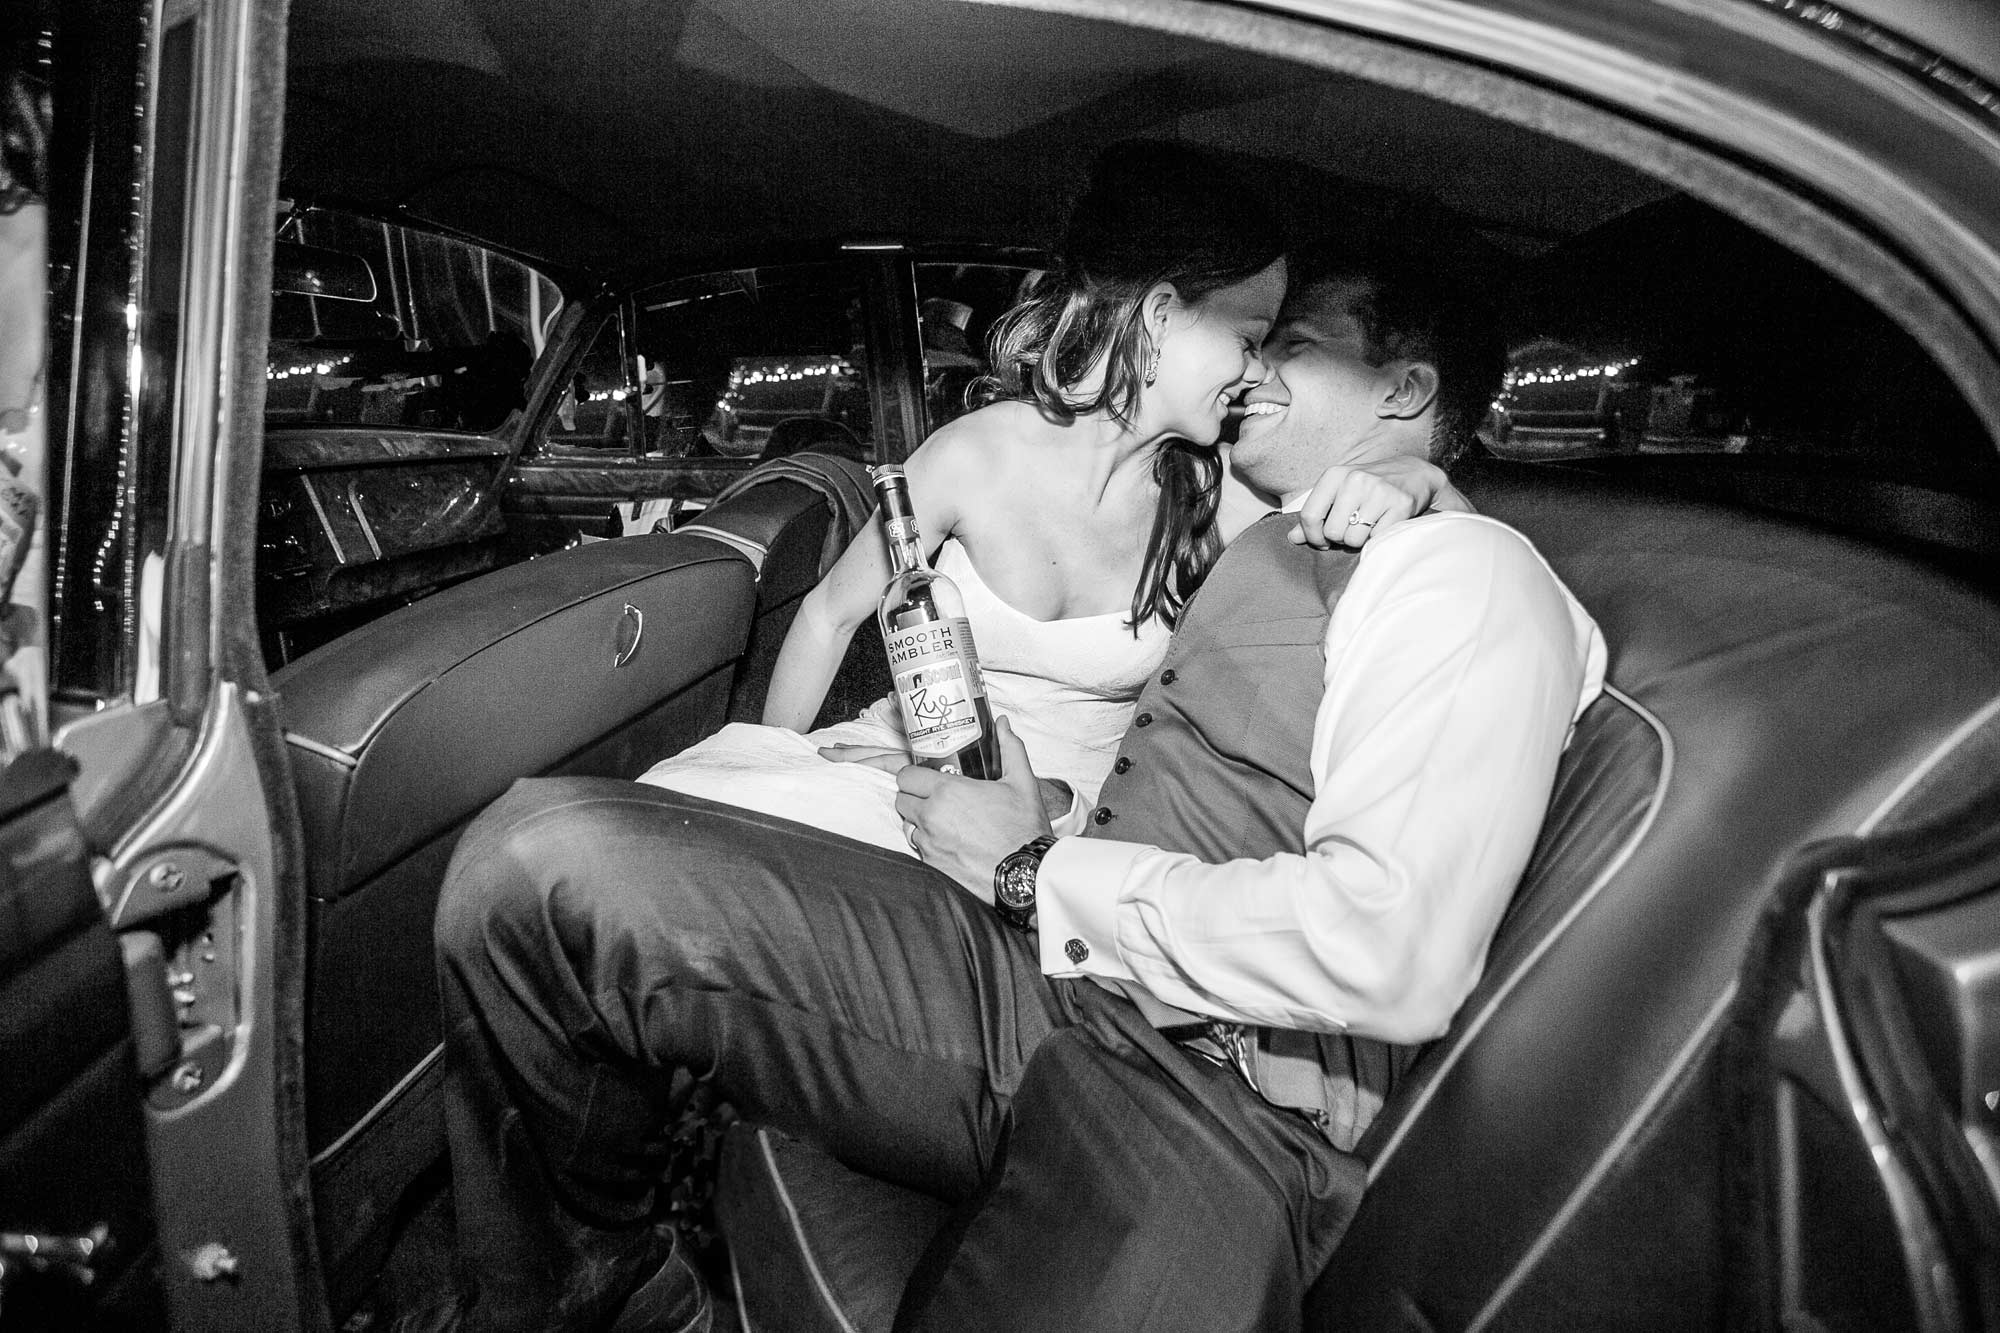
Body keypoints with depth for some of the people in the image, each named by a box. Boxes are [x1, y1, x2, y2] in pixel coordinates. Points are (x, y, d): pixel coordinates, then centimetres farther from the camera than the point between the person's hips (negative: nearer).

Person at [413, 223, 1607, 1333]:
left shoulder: (1462, 573, -3)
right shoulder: (1270, 552, 24)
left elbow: (1385, 957, -16)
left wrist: (1040, 875, -8)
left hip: (1209, 1105, -6)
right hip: (1024, 971, 7)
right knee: (541, 855, -11)